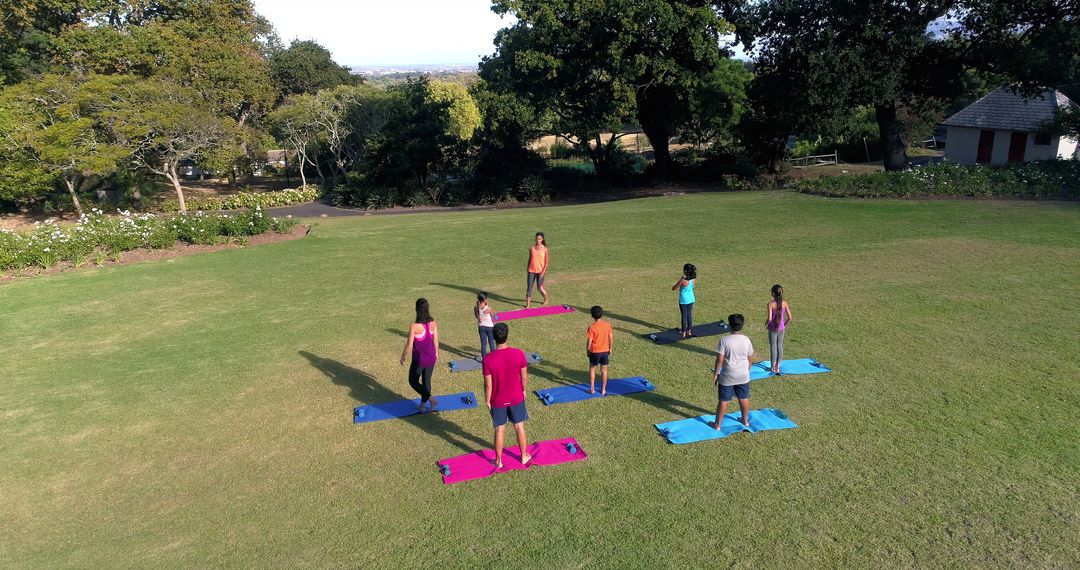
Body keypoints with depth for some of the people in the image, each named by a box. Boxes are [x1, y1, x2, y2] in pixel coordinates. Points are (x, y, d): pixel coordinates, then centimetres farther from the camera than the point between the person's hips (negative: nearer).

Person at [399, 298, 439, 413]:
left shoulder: (414, 327, -25)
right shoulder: (432, 323, -11)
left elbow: (409, 345, -17)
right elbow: (436, 340, 0)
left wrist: (403, 356, 0)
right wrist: (436, 353, 17)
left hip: (419, 360, -5)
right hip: (431, 358, 5)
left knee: (413, 382, 16)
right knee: (426, 381, 21)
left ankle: (431, 399, 1)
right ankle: (422, 406, 33)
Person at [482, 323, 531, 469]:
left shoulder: (488, 359, -23)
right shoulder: (519, 354, -18)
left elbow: (488, 384, -15)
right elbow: (524, 377, -7)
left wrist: (487, 400, 0)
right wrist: (523, 391, 11)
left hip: (498, 401, -1)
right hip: (516, 398, 1)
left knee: (500, 430, 16)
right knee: (519, 427, 19)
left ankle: (499, 461, 31)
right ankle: (524, 456, 36)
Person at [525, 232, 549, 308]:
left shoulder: (544, 249, -6)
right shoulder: (531, 248, 2)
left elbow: (546, 262, -5)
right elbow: (529, 259, 10)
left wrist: (543, 272, -13)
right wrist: (528, 271, 11)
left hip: (540, 272, -2)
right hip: (531, 271, 2)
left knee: (539, 288, 4)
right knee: (529, 287, -4)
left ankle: (546, 299, 31)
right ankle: (527, 304, 1)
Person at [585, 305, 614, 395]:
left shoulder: (592, 327, -18)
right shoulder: (607, 325, -7)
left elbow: (589, 341, -15)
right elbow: (611, 338, 0)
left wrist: (587, 351, 0)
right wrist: (610, 349, 13)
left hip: (594, 352, -3)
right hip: (605, 351, 3)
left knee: (592, 369, 16)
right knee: (604, 370, 13)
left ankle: (592, 389, 19)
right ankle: (603, 390, 19)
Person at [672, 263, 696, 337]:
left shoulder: (683, 280, -24)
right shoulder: (693, 279, -7)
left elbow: (673, 288, -13)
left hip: (683, 300, -5)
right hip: (691, 299, 6)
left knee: (684, 316, 4)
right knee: (689, 315, 15)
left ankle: (684, 332, 13)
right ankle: (689, 331, 24)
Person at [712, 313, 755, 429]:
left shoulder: (724, 340, -18)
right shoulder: (746, 339, -6)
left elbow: (720, 360, -17)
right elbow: (750, 359, 3)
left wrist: (715, 374, -5)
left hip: (727, 377, -3)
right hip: (743, 376, 3)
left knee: (723, 400, 7)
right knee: (744, 398, 20)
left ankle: (717, 424, 18)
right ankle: (745, 421, 37)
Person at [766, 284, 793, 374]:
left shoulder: (770, 304, -19)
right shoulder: (784, 303, -7)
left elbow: (769, 319, -23)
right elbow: (790, 318, -5)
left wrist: (766, 325, -3)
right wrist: (784, 325, 11)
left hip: (773, 328, -4)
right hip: (781, 328, 4)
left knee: (773, 347, 7)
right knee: (780, 346, 16)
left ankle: (773, 368, 15)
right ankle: (778, 367, 25)